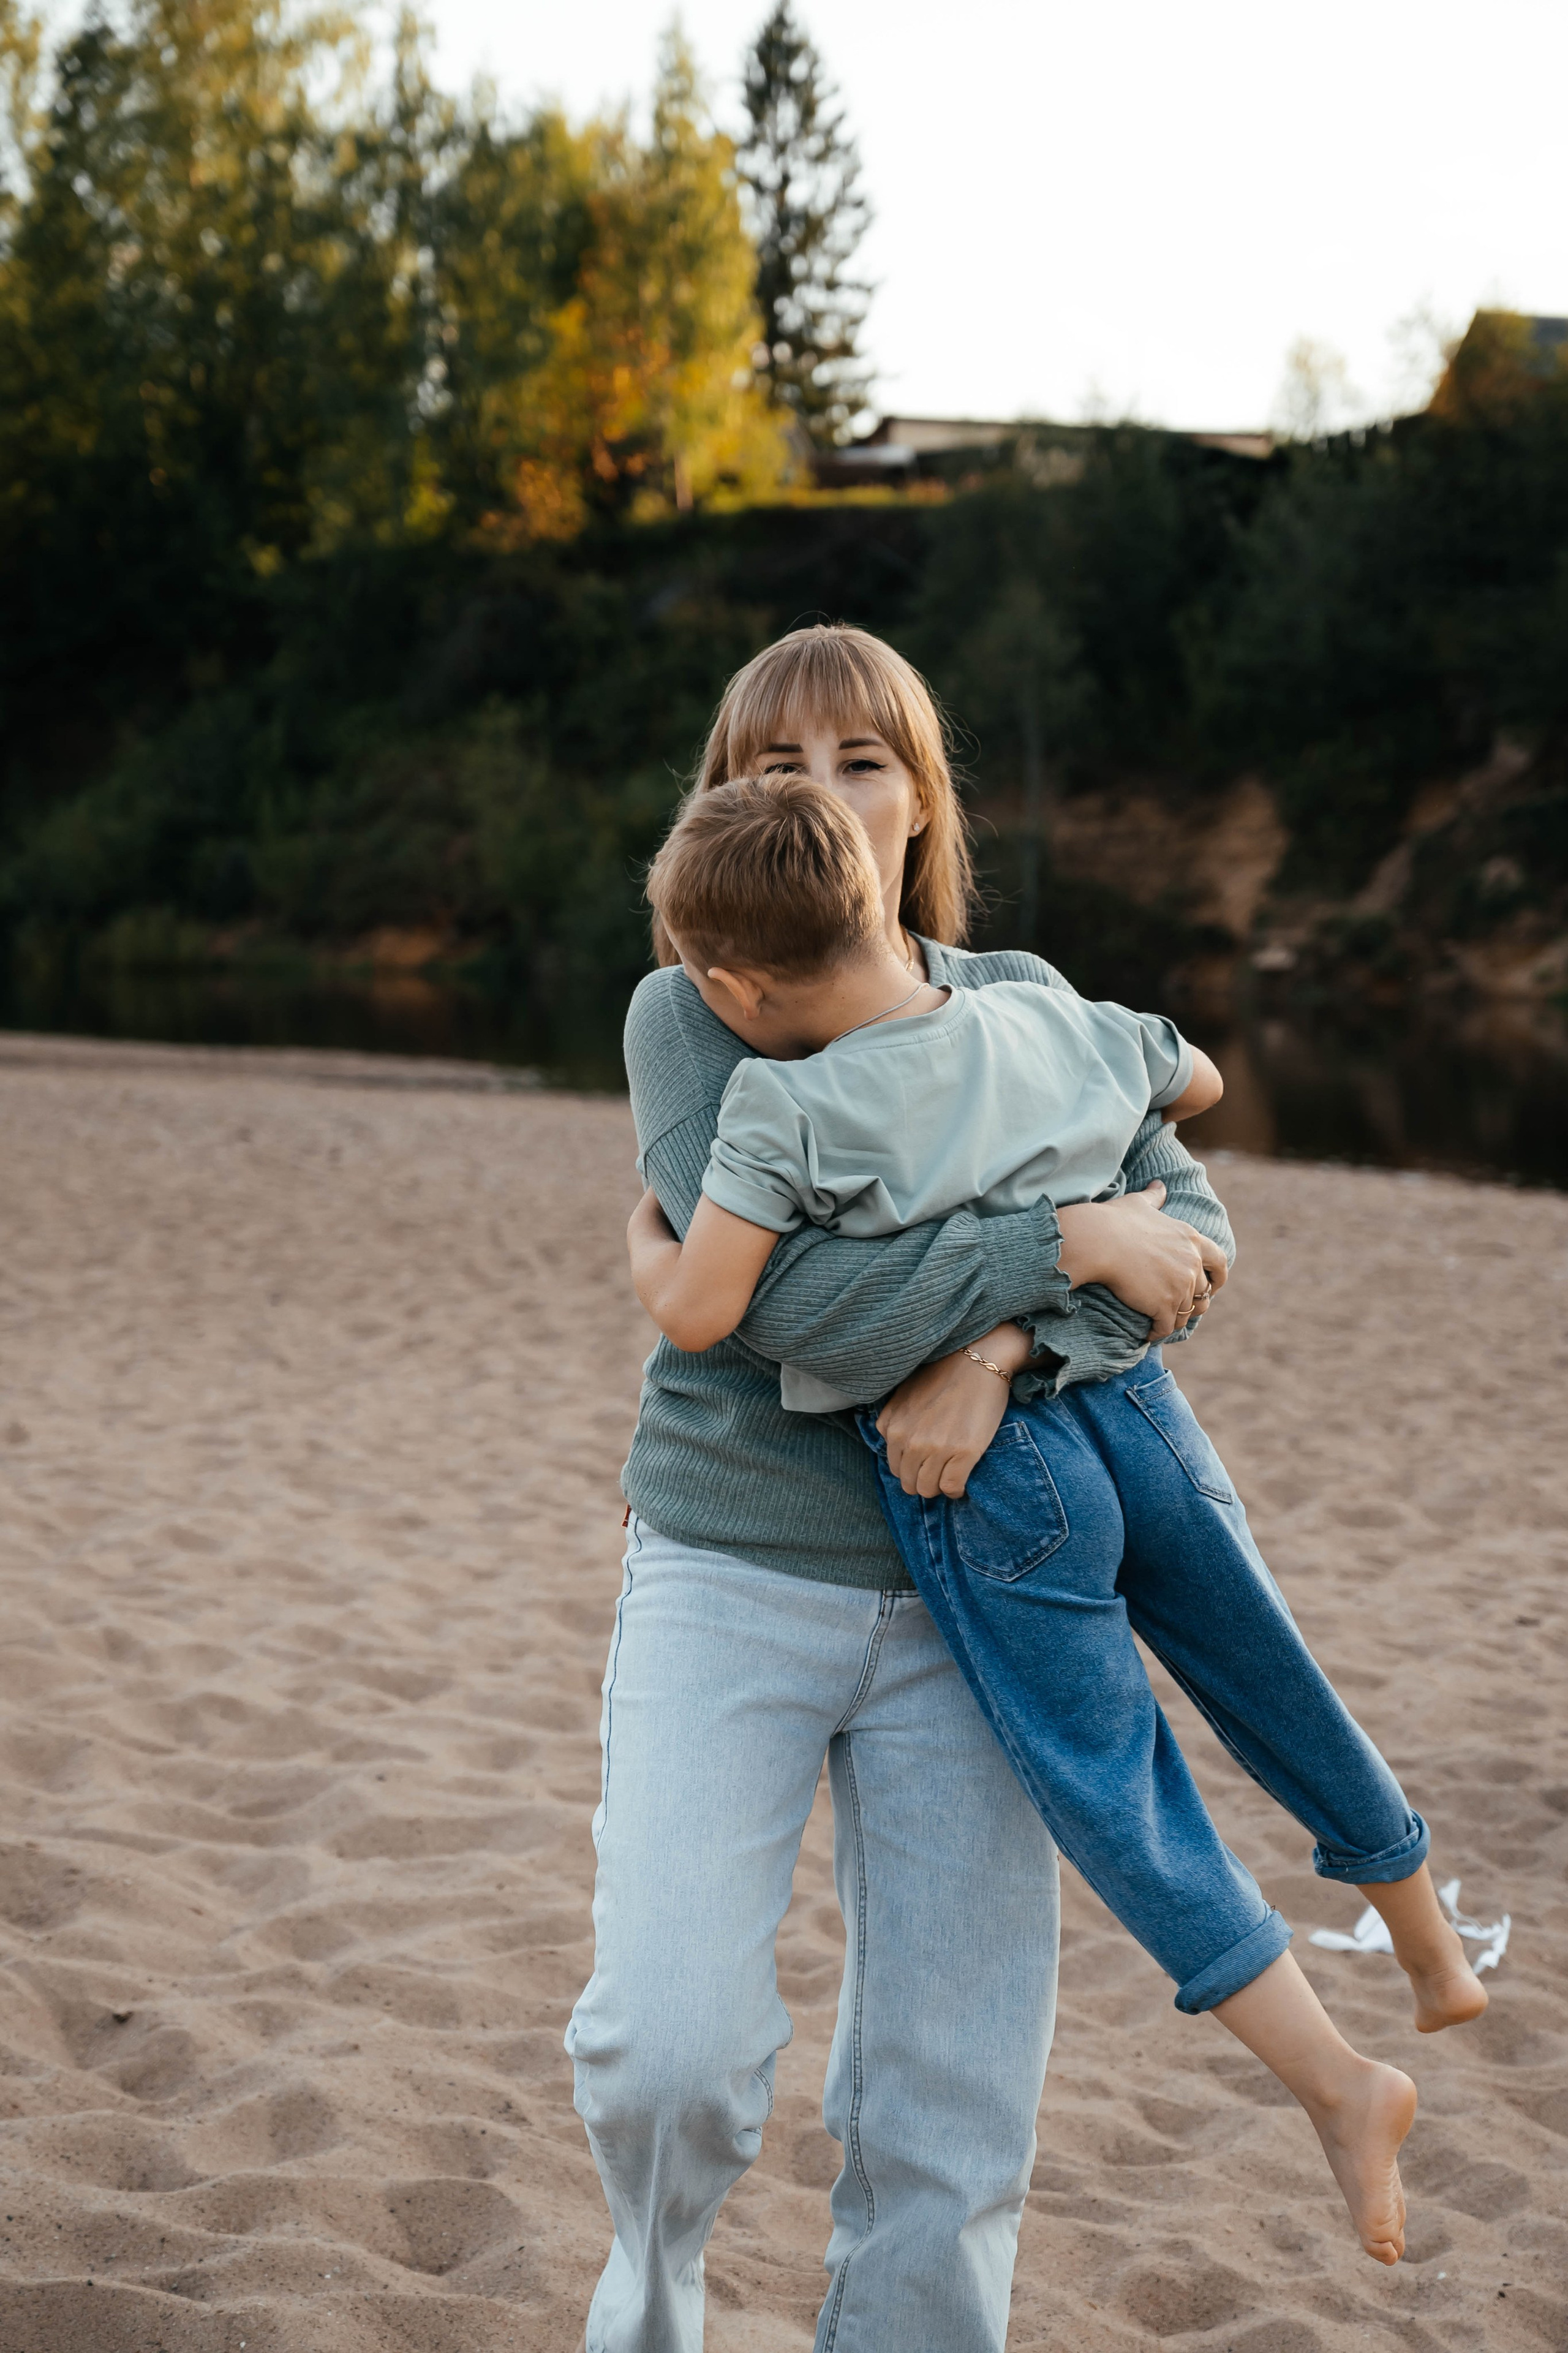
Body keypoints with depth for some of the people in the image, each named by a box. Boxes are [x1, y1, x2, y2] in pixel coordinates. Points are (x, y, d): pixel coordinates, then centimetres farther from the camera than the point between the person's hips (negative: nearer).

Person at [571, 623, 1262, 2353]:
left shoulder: (1021, 1006, 8)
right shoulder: (690, 1012, -3)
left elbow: (1186, 1224, -3)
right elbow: (781, 1290, -18)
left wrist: (1000, 1349, -19)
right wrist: (1066, 1244, -15)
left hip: (957, 1596, 3)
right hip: (731, 1577, -3)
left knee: (949, 2111, 2)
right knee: (673, 2043, -16)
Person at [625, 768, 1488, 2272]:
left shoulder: (784, 1105, -14)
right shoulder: (1056, 1022, 2)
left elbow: (698, 1315, -17)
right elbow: (1195, 1083, 21)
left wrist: (643, 1235, 4)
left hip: (983, 1484, -5)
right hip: (1137, 1412, 6)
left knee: (1115, 1793, 4)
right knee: (1281, 1699, 21)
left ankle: (1333, 2076, -1)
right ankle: (1432, 1950, 41)